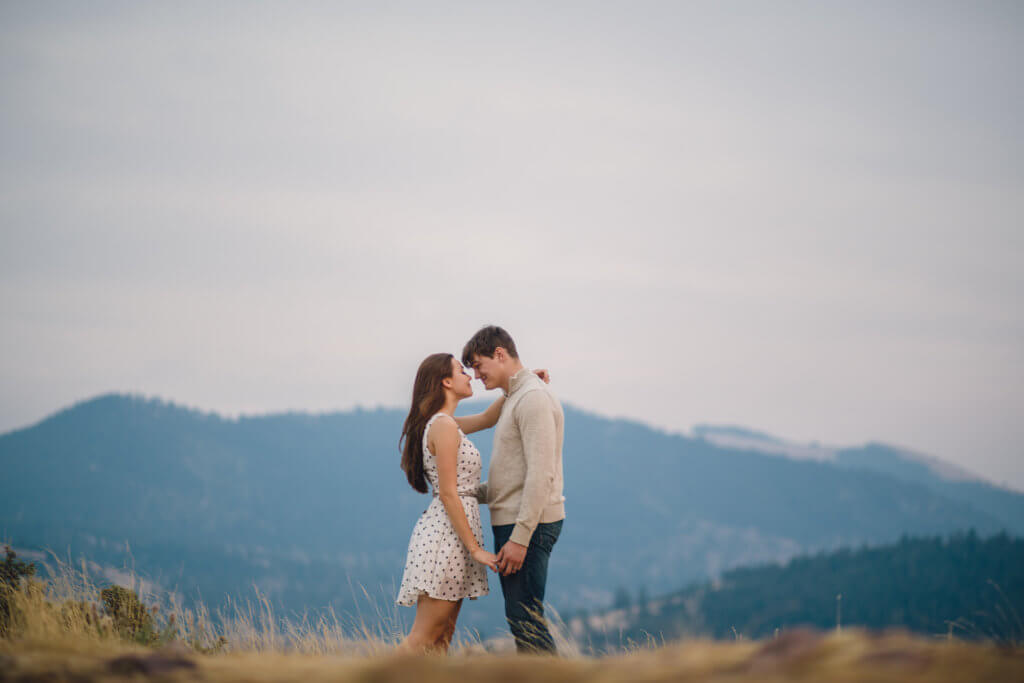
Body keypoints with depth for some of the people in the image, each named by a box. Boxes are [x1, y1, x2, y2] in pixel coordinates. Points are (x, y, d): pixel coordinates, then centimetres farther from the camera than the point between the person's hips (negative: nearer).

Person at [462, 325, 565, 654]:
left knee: (525, 622, -12)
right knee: (522, 622, 10)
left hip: (528, 526, -10)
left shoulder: (534, 398, -13)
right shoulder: (514, 399, 20)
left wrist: (520, 538, -24)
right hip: (515, 523, 10)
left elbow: (541, 474, -21)